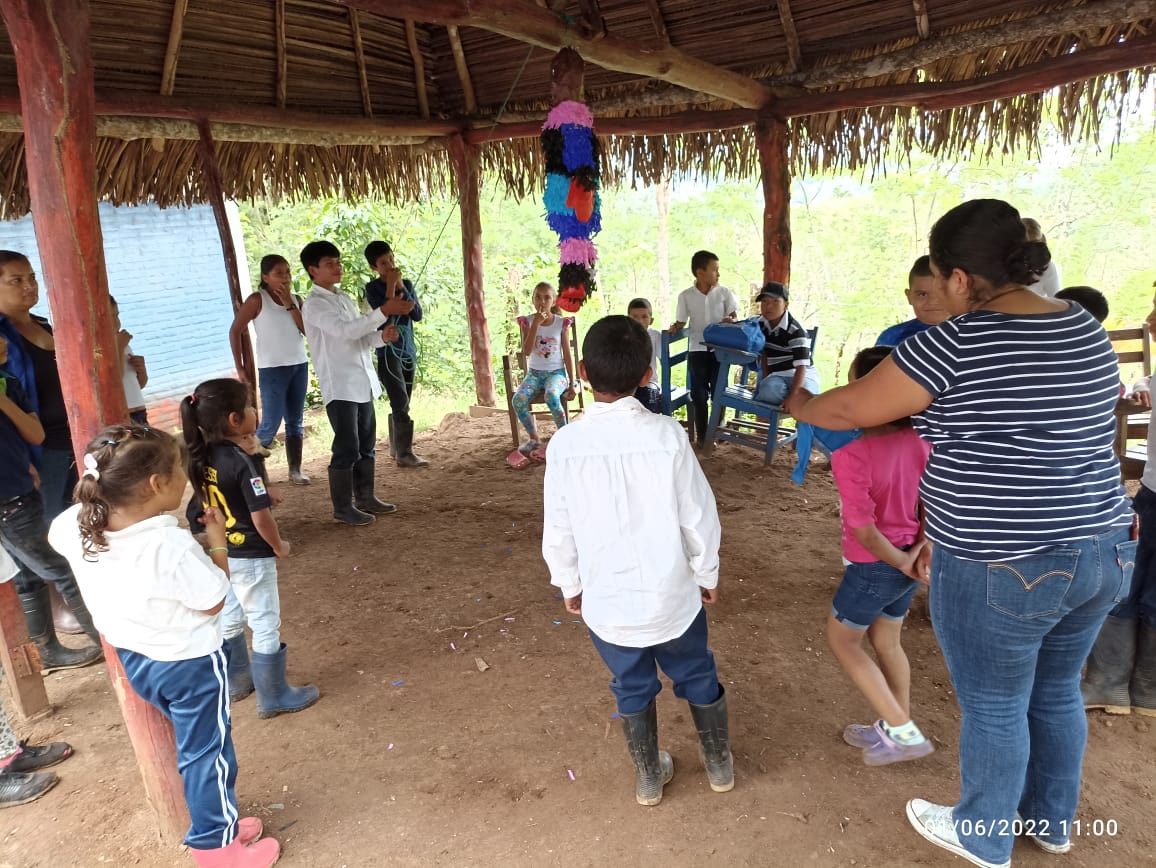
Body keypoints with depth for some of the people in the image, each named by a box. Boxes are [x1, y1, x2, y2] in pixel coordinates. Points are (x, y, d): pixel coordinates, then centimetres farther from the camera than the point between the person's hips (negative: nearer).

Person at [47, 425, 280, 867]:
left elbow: (55, 534, 12)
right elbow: (213, 600, -22)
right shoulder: (172, 545, -34)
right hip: (190, 662, -7)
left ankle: (216, 822, 41)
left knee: (191, 744, 25)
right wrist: (217, 543, -13)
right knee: (206, 752, 13)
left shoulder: (76, 525, -14)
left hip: (133, 658, 8)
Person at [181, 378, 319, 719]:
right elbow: (260, 516, -24)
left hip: (223, 554, 8)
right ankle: (274, 697, 18)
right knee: (267, 627, 6)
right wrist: (279, 546, -8)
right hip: (251, 557, -8)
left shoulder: (201, 458, -2)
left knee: (230, 620, 23)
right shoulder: (242, 463, -25)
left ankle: (237, 681, 40)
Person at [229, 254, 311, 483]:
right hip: (273, 369, -5)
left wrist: (289, 304, -11)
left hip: (299, 366, 5)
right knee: (271, 423, -6)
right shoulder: (258, 300, -7)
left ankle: (295, 471, 13)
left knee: (296, 422, 7)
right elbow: (235, 331, -4)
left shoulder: (296, 299, 7)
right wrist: (240, 368, -6)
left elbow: (307, 331, -4)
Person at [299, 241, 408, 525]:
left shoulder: (344, 298, 16)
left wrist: (382, 336, -4)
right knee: (347, 448, -4)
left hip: (363, 382, 8)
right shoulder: (315, 304, -12)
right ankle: (342, 507, 8)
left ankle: (366, 497, 25)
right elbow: (345, 331, -27)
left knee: (366, 445, 14)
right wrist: (384, 311, -34)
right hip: (340, 387, -8)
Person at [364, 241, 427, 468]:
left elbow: (418, 315, 0)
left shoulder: (407, 284, 9)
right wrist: (391, 285, -16)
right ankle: (404, 454, -12)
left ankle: (396, 448, 21)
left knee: (401, 404, 11)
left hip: (408, 350, 6)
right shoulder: (373, 288, -4)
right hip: (388, 352, -6)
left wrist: (402, 290, -8)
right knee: (401, 403, -13)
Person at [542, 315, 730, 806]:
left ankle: (649, 777, 41)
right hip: (671, 595, 0)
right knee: (698, 678, 24)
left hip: (605, 601, 1)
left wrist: (569, 584, 12)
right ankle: (719, 764, 44)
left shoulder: (565, 443, -14)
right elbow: (699, 516, -10)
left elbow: (558, 530, -5)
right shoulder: (667, 434, -18)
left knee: (632, 688, 23)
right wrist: (707, 573, 8)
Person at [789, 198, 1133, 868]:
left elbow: (851, 410, -9)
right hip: (1103, 553, 8)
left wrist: (800, 404, 13)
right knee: (1056, 692, 25)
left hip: (1002, 571, -7)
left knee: (994, 708, 13)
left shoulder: (955, 344, -19)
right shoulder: (1088, 333, 5)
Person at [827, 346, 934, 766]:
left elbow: (864, 530, -26)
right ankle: (897, 729, 39)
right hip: (908, 560, 7)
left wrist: (901, 563, -13)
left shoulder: (851, 454, -28)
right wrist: (922, 550, -4)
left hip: (875, 566, -7)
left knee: (842, 641, 17)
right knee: (887, 641, 24)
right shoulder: (920, 440, -7)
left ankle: (904, 733, 19)